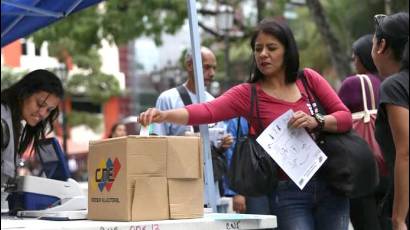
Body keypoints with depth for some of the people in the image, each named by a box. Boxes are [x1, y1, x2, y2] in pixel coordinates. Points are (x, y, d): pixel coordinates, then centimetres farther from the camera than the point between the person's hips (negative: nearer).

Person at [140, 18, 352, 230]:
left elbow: (346, 118, 3)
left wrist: (316, 122, -17)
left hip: (330, 188, 3)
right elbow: (206, 112, -19)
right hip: (289, 193, -3)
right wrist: (164, 115, -36)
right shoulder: (247, 94, -3)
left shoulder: (309, 79, 5)